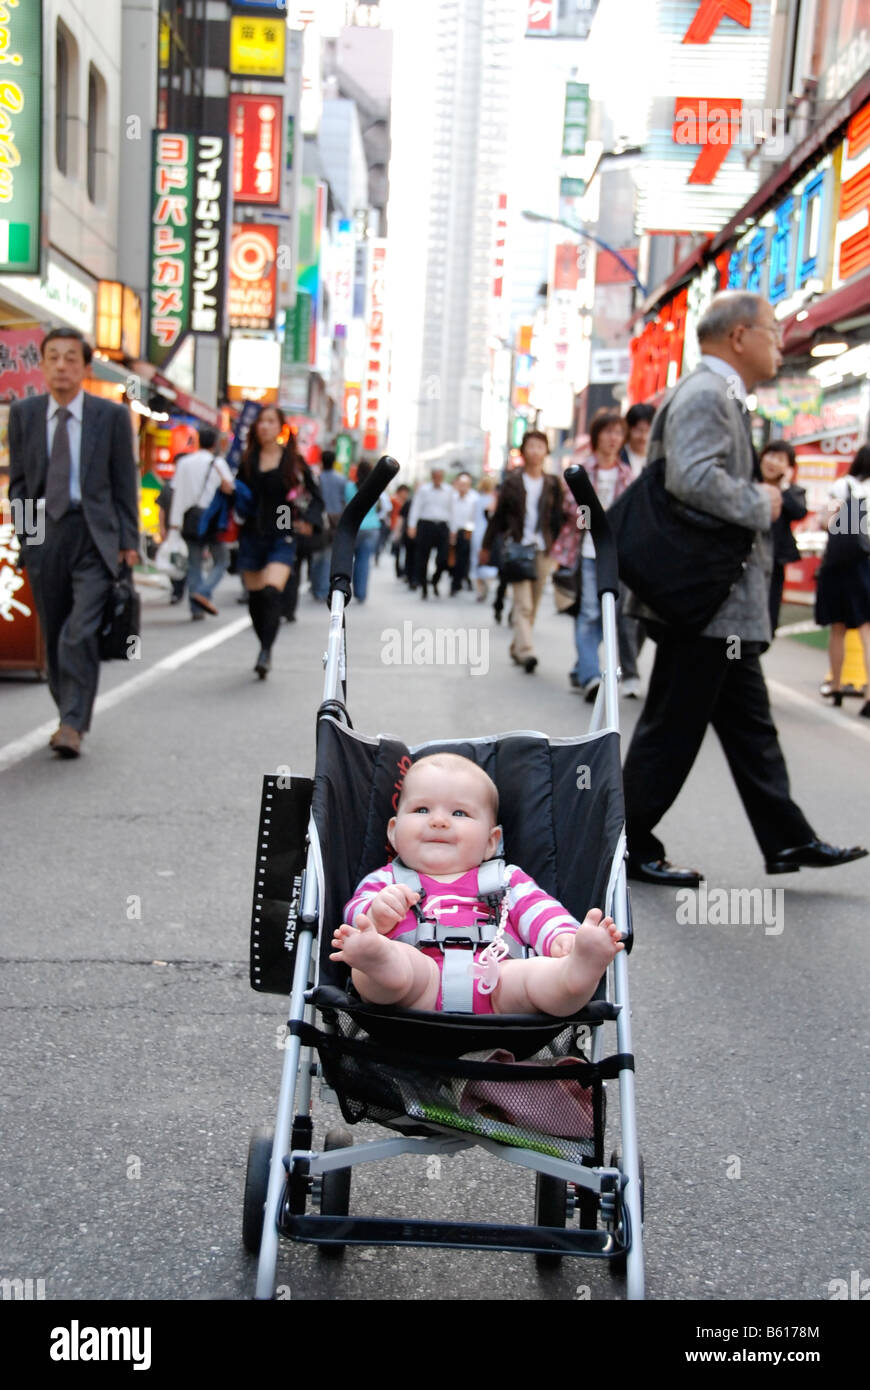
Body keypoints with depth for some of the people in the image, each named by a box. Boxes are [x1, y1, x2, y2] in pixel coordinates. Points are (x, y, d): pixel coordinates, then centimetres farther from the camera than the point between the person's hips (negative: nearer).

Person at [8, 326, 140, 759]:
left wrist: (129, 542, -1)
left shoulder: (112, 415, 1)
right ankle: (67, 715, 23)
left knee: (80, 634, -15)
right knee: (54, 637, 9)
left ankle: (74, 726, -9)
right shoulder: (23, 413, 7)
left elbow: (125, 483, 3)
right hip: (44, 534, 3)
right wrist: (23, 530, 1)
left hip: (95, 534, -3)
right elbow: (18, 481, 11)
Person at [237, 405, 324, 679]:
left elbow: (315, 497, 5)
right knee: (255, 598, 8)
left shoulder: (293, 461, 0)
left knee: (271, 592, -22)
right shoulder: (248, 460, 7)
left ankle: (266, 652, -17)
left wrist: (309, 520, -11)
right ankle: (265, 648, 27)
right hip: (251, 536, 3)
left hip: (282, 537, -3)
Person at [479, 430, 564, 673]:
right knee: (523, 604, -13)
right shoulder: (512, 482, 3)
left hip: (543, 550, 3)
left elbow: (557, 518, 10)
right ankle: (525, 651, -21)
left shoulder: (553, 484, 9)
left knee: (533, 605, 7)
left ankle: (516, 648, 19)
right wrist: (486, 546, 7)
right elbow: (498, 516, 7)